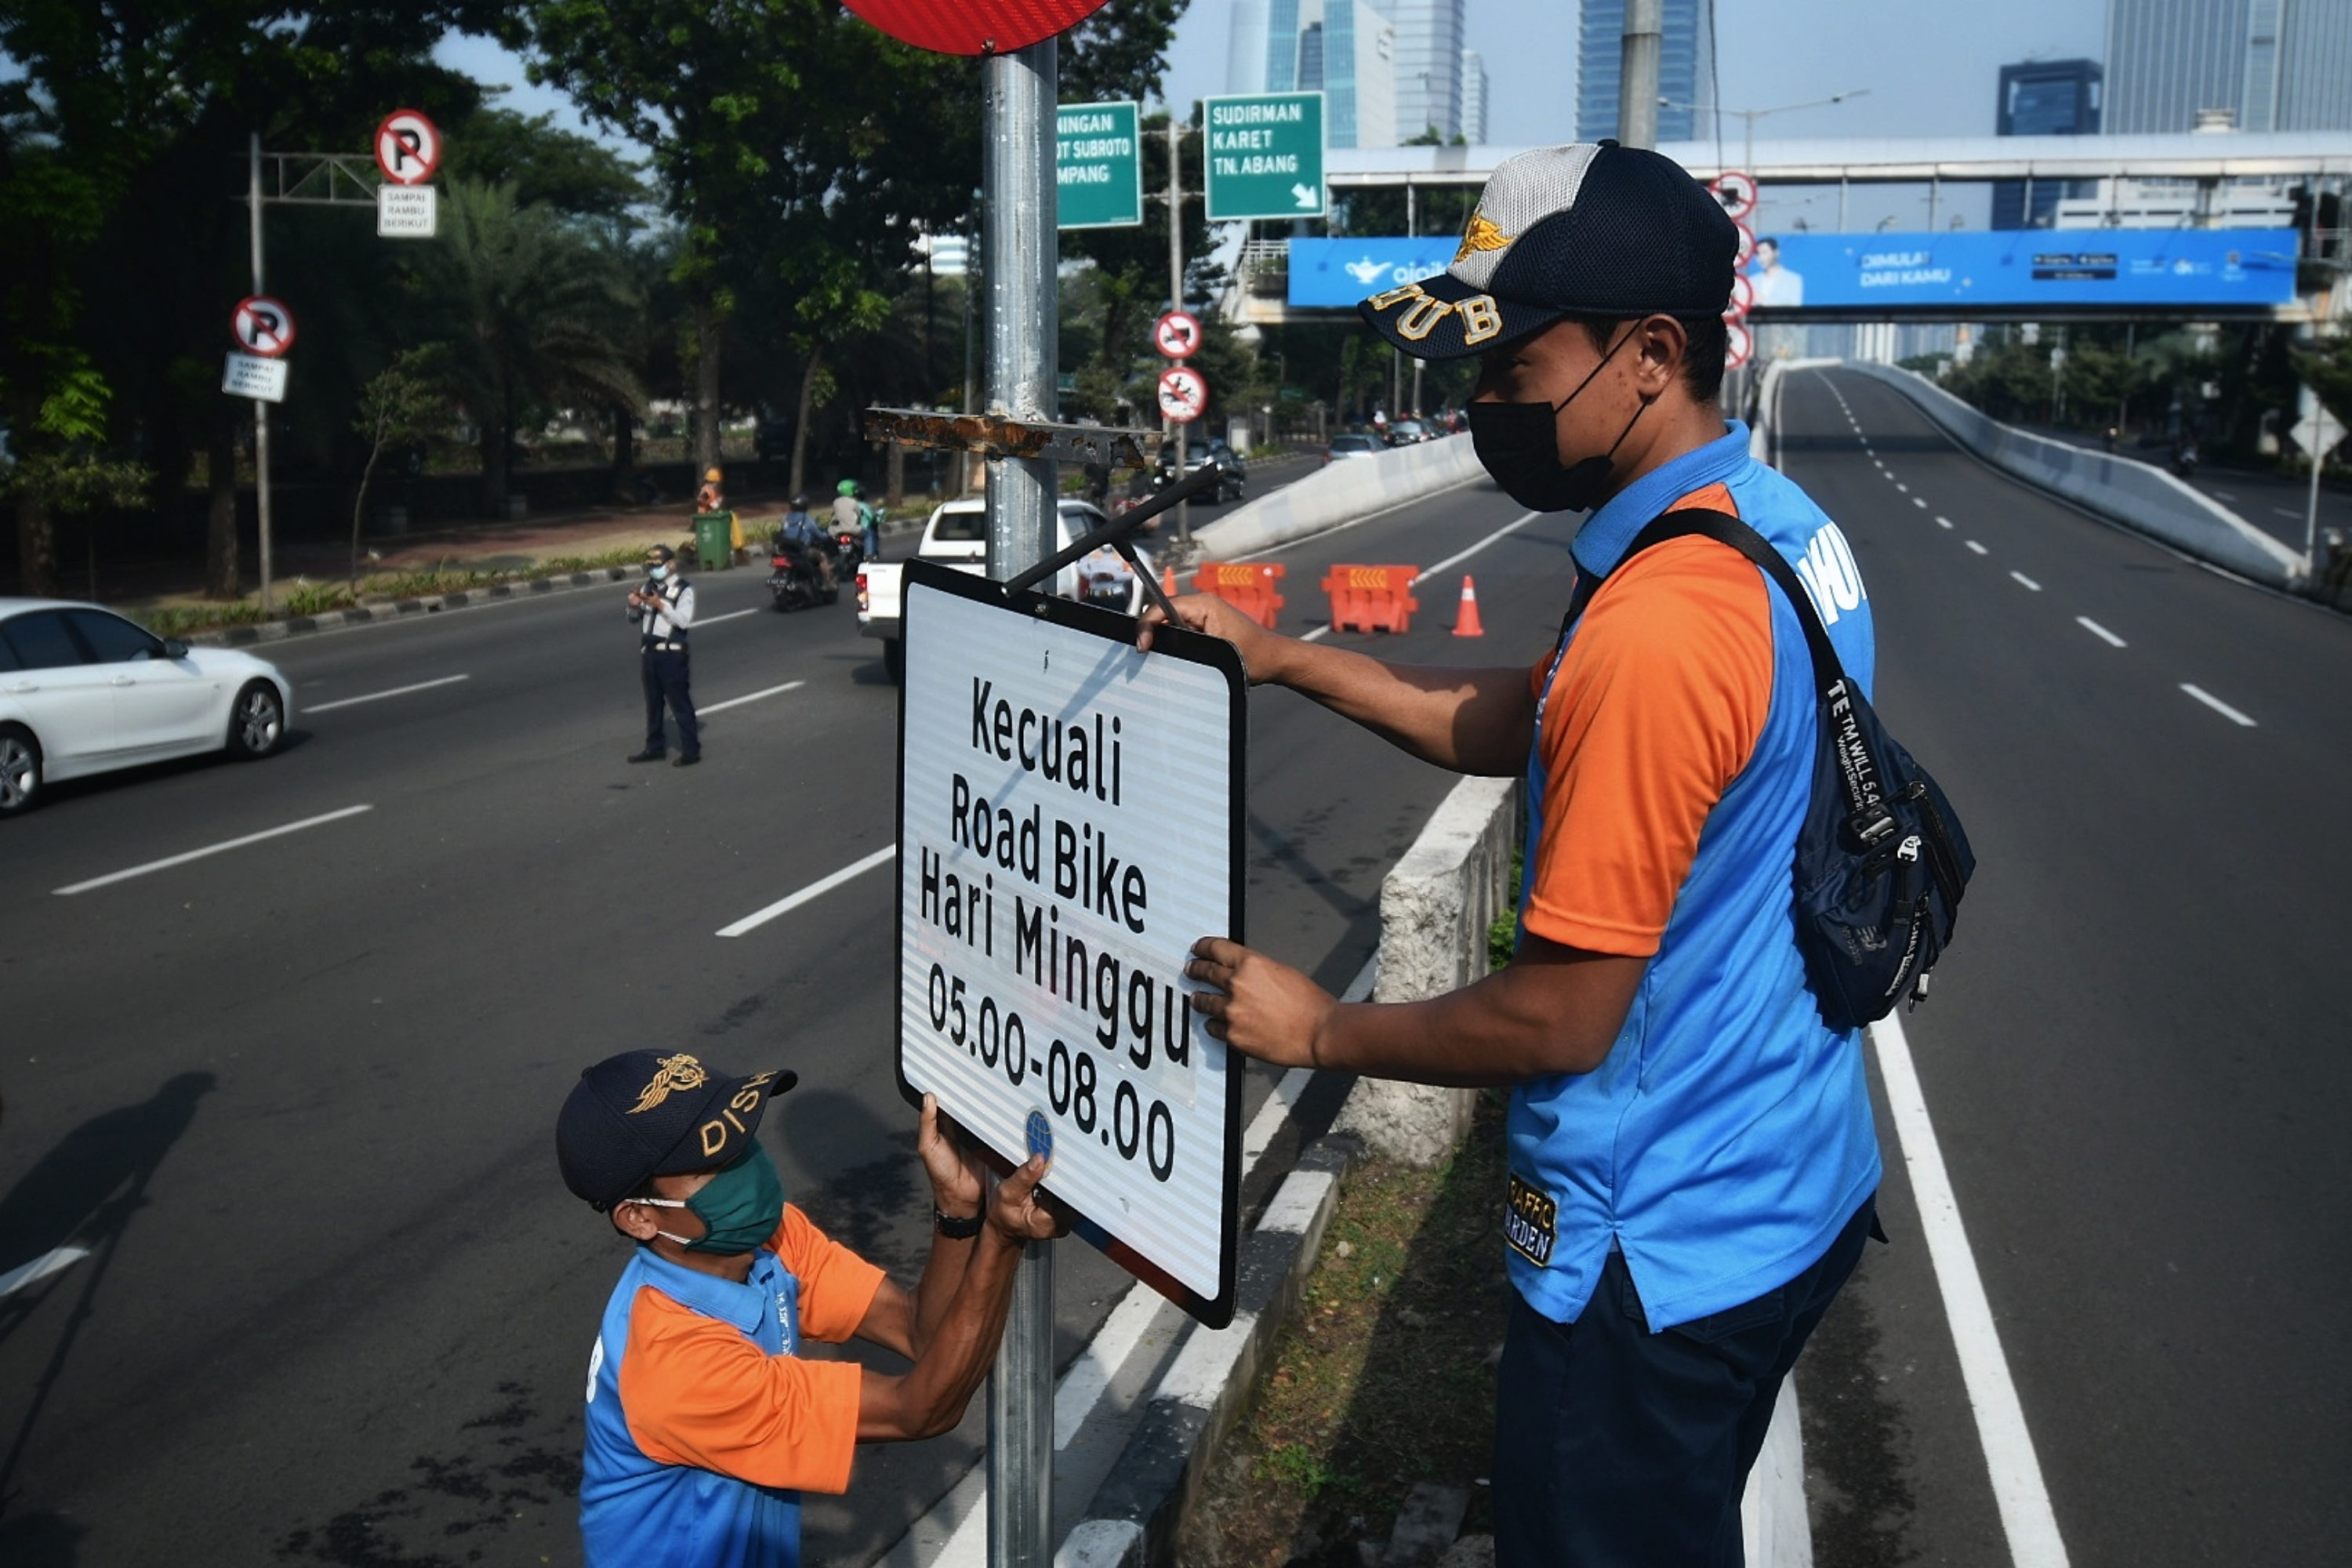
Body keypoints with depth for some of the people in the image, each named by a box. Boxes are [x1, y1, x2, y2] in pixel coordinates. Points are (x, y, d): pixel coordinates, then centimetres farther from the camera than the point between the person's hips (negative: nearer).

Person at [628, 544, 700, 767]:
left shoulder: (684, 589, -8)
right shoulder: (648, 587, 11)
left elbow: (684, 621, -19)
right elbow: (634, 618, 17)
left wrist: (661, 605, -24)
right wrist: (634, 606, -5)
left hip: (672, 655, -7)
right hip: (648, 653, 7)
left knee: (680, 704, -2)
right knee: (653, 704, 16)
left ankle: (691, 750, 4)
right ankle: (655, 748, 27)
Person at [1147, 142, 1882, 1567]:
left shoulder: (1655, 630, -30)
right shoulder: (1785, 525, 1)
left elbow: (1555, 1021, -24)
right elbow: (1511, 727, 11)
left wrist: (1322, 1030, -9)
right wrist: (1284, 658, 5)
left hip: (1666, 1256, -9)